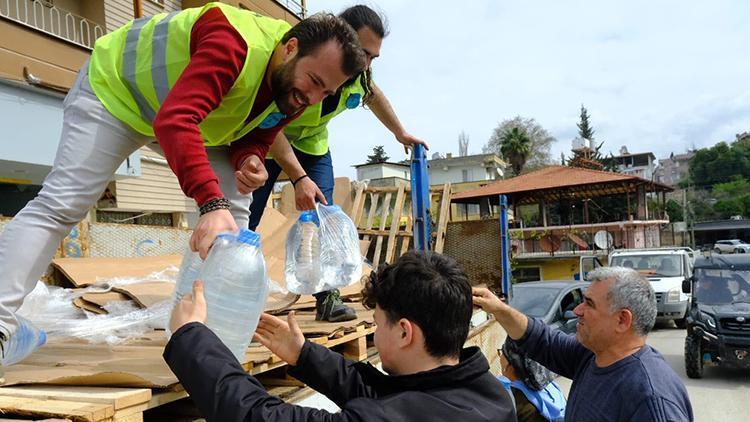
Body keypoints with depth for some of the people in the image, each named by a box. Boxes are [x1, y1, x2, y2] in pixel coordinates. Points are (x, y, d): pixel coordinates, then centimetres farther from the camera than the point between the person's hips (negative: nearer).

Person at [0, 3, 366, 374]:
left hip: (196, 117, 7)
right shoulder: (235, 45, -41)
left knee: (234, 207, -5)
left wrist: (250, 161, -28)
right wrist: (211, 203, -62)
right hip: (115, 86, -7)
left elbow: (253, 138, -2)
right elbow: (175, 120, -51)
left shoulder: (295, 90, -14)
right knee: (60, 204, -17)